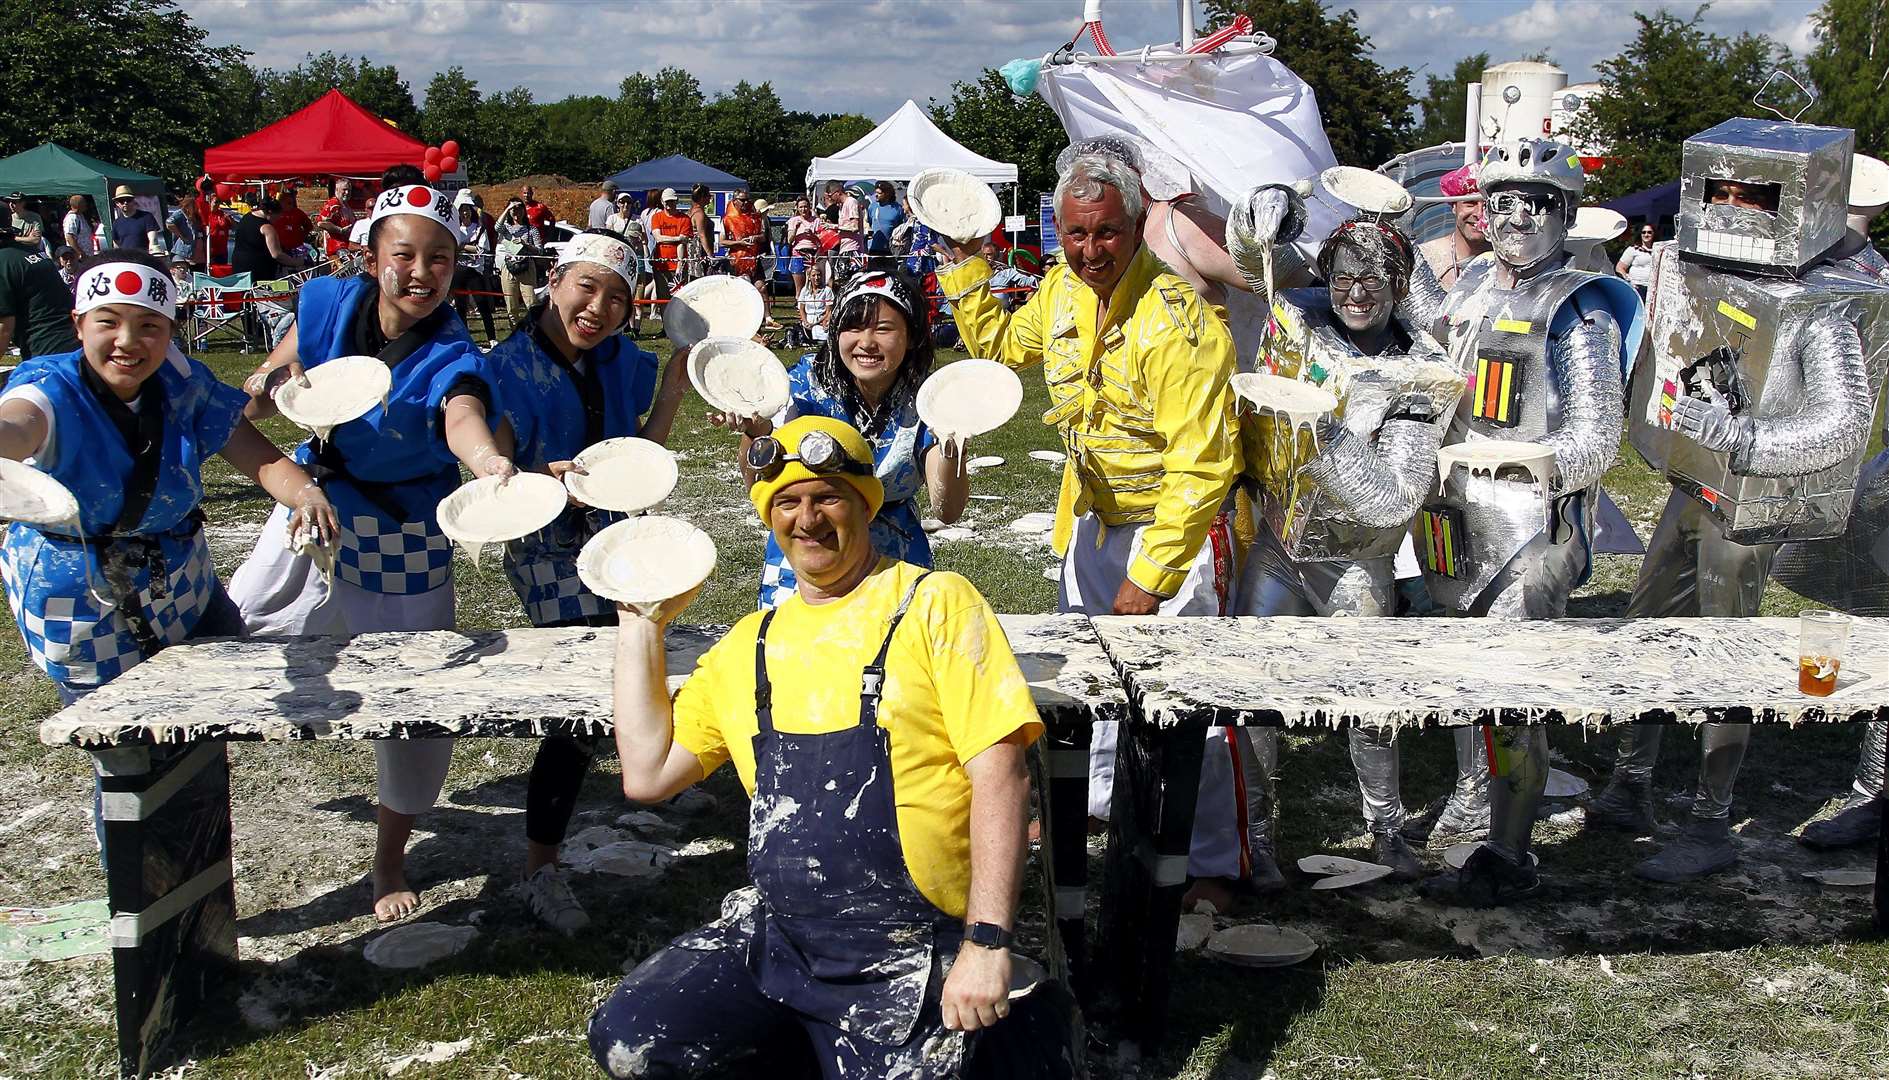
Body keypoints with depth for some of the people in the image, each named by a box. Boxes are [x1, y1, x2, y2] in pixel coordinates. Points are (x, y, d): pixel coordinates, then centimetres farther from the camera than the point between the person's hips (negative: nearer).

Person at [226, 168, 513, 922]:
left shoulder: (451, 358, -24)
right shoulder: (327, 305, -12)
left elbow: (463, 420, -48)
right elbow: (260, 401, 0)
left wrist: (491, 460, -72)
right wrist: (271, 387, -25)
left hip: (403, 543, -4)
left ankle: (390, 859, 25)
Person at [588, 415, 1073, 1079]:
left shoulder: (935, 603, -3)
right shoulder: (749, 644, 14)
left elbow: (1001, 776, -9)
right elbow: (646, 774, 11)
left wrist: (987, 942, -17)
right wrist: (641, 624, 10)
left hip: (906, 957, -4)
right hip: (772, 936, 5)